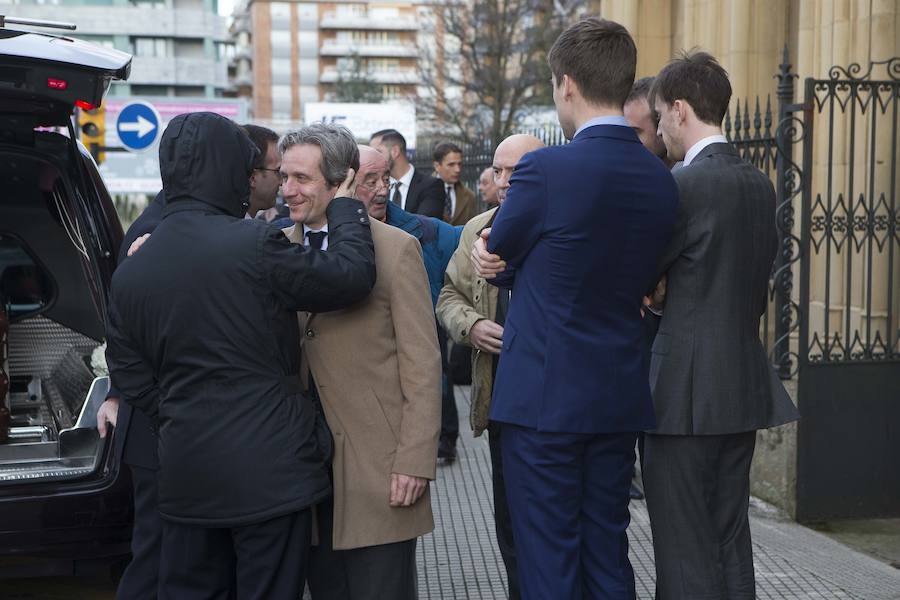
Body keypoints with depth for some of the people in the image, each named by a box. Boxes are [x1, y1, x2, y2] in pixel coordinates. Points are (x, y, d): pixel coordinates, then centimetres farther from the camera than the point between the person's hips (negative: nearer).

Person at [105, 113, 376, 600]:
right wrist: (343, 208, 4)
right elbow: (352, 276, -11)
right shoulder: (254, 244, -15)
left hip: (185, 473, 6)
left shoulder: (129, 272, 4)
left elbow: (130, 377, 9)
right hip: (268, 467, -5)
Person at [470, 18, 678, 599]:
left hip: (545, 397, -6)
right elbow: (641, 282, 10)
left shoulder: (546, 169, -16)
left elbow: (498, 261, -3)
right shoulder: (662, 179, 3)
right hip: (621, 398, 6)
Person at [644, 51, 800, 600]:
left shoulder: (686, 185, -15)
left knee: (685, 552, -1)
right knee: (732, 539, 15)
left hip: (687, 391, -8)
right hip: (743, 388, 8)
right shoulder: (760, 185, 9)